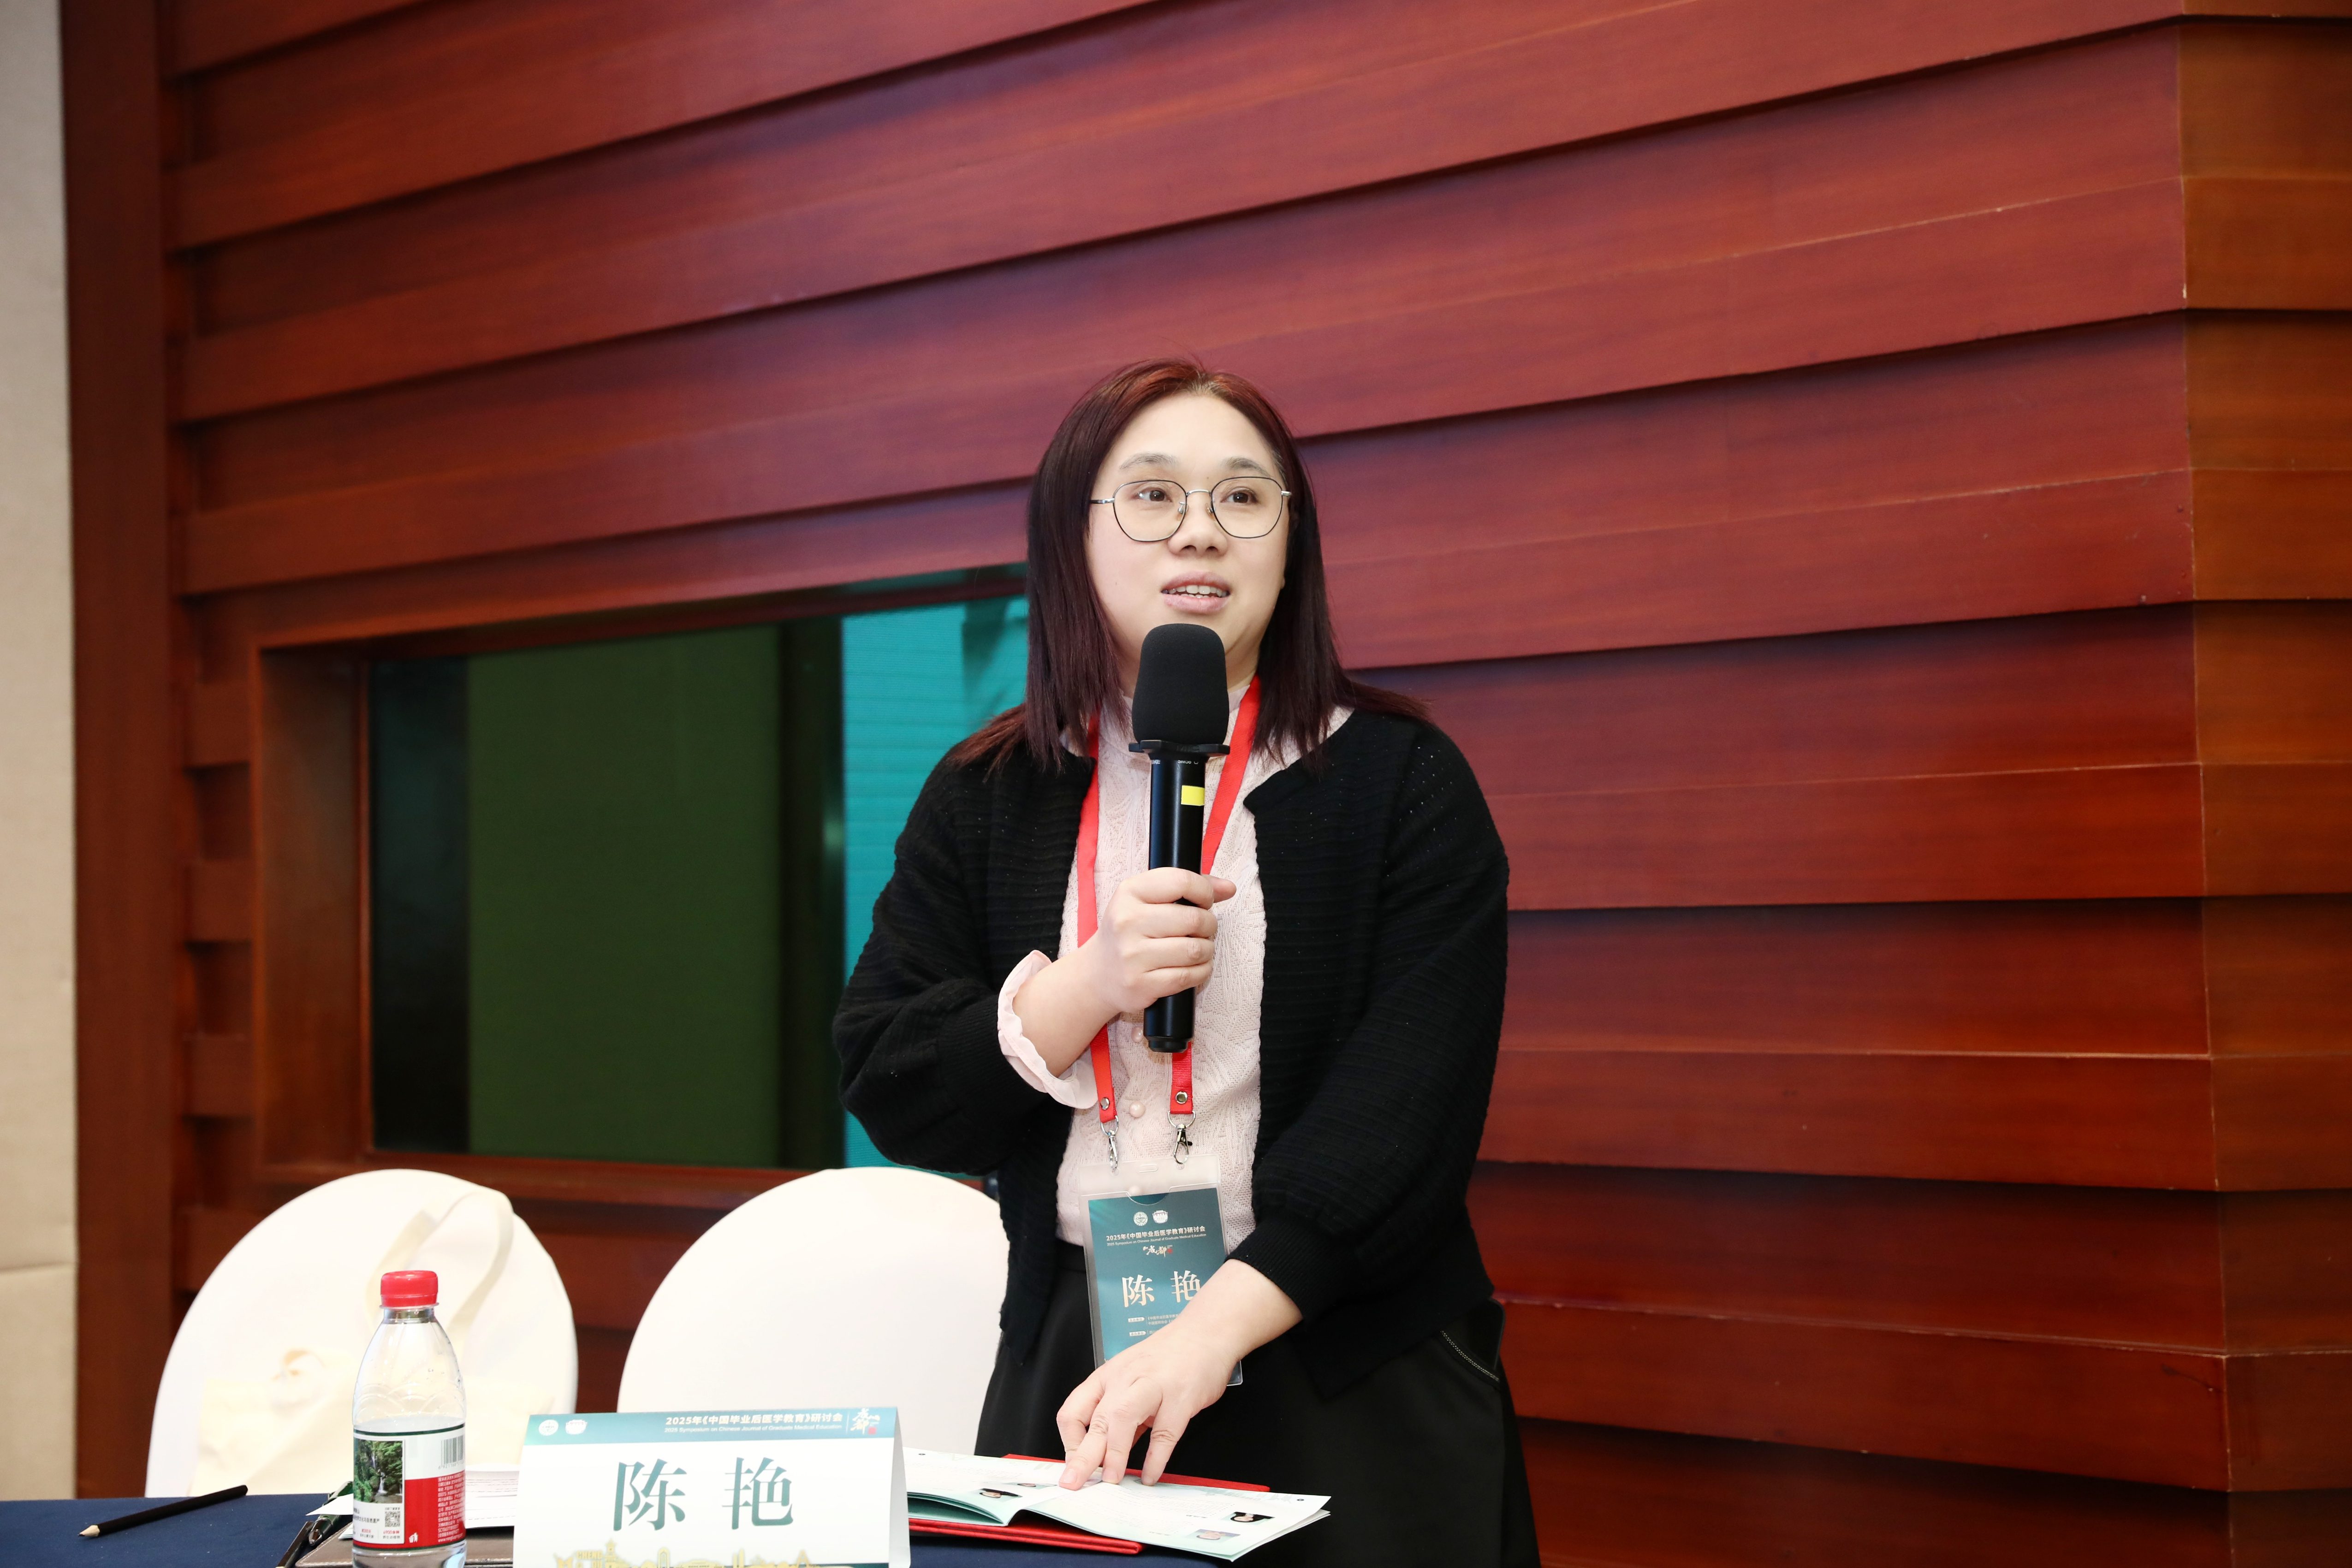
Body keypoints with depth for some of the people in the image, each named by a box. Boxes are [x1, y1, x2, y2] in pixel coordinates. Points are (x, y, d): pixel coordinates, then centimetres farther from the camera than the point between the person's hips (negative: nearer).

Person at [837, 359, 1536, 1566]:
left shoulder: (1400, 781, -3)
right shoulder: (984, 799, 6)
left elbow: (1408, 1102, -14)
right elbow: (886, 1091, 1)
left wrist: (1216, 1328, -26)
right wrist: (1085, 989, -17)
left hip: (1351, 1385, -2)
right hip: (1068, 1373, 2)